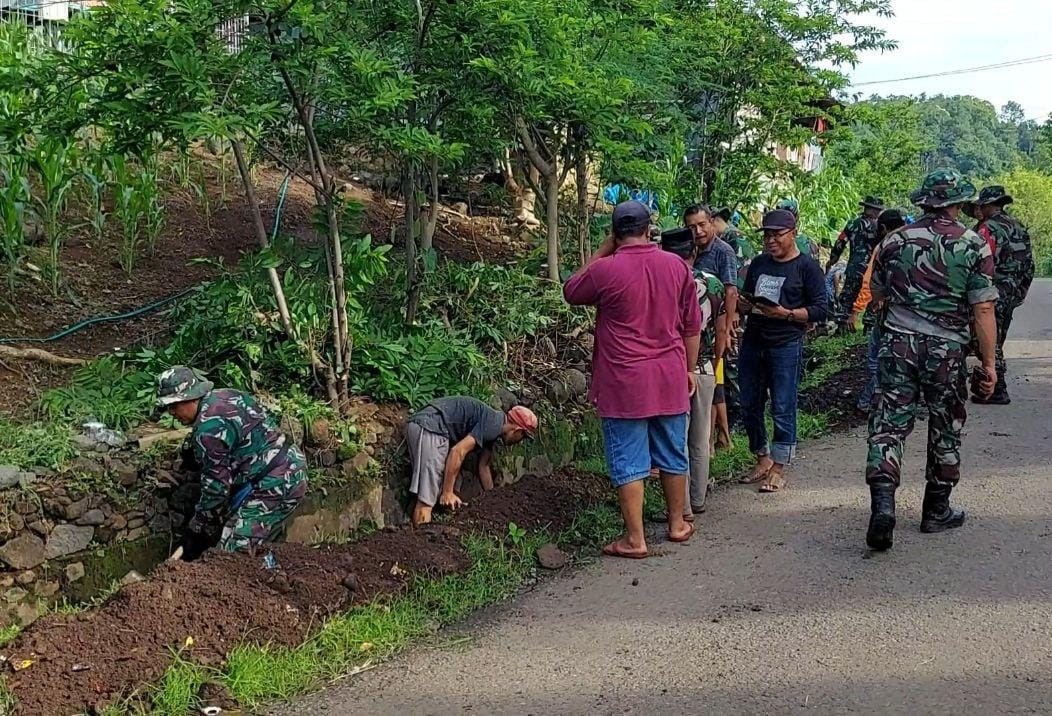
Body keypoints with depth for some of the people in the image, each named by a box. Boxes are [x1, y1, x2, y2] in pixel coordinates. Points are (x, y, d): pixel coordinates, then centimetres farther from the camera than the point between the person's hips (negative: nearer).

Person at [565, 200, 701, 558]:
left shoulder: (606, 270, -13)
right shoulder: (678, 266, 0)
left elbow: (570, 292, 8)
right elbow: (692, 327, 7)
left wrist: (601, 251, 7)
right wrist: (689, 369, 18)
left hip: (625, 383, -4)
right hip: (671, 380, 4)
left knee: (628, 461, 2)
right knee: (672, 455, 17)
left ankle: (634, 539, 6)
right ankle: (677, 524, 30)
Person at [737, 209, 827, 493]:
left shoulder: (807, 267, -3)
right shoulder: (759, 263, 14)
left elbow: (820, 309, -7)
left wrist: (786, 313, -20)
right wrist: (745, 303, -2)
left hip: (786, 345, -6)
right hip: (753, 342, 6)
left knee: (783, 409, -2)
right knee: (749, 406, 10)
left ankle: (778, 468, 9)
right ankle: (762, 459, 26)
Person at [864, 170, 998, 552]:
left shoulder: (896, 240, 3)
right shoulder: (974, 246, -5)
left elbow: (876, 294, 14)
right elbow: (983, 310, -8)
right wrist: (989, 363, -2)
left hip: (897, 343, 1)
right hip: (947, 350, -1)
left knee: (889, 422, 0)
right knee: (945, 428, 14)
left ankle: (882, 501, -18)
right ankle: (937, 511, 25)